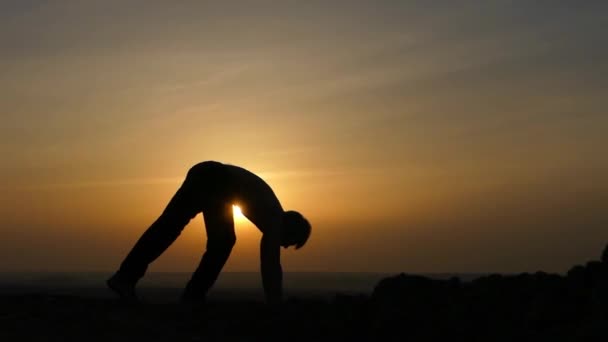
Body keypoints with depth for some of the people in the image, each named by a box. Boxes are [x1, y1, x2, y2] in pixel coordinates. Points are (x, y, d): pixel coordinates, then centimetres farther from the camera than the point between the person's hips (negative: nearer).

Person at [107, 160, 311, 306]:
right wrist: (275, 304, -13)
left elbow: (269, 264, 19)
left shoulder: (273, 217, 14)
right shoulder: (275, 221, -12)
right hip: (209, 177, -10)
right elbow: (272, 265, -17)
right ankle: (125, 277, -26)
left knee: (222, 242, 6)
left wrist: (273, 302, 20)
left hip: (216, 181, 10)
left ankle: (192, 296, 1)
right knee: (169, 225, -19)